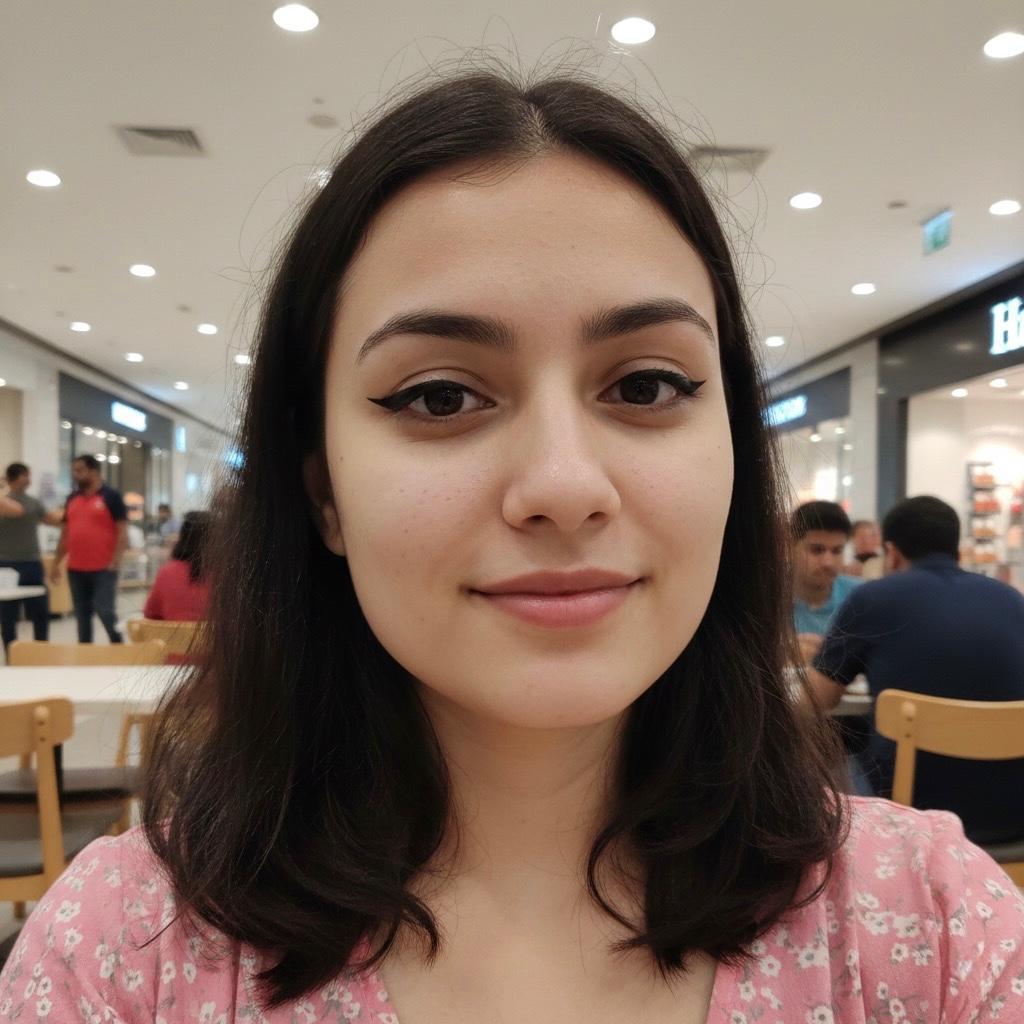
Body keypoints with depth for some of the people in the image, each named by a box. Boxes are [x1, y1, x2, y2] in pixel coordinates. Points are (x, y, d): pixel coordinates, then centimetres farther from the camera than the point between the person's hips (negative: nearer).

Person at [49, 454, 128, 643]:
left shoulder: (111, 496, -5)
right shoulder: (72, 499, 13)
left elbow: (122, 532, -9)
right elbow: (65, 533, 18)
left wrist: (115, 562, -17)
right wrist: (56, 563, 13)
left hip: (103, 569, -6)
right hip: (75, 569, 6)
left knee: (106, 613, -6)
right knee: (82, 617, 11)